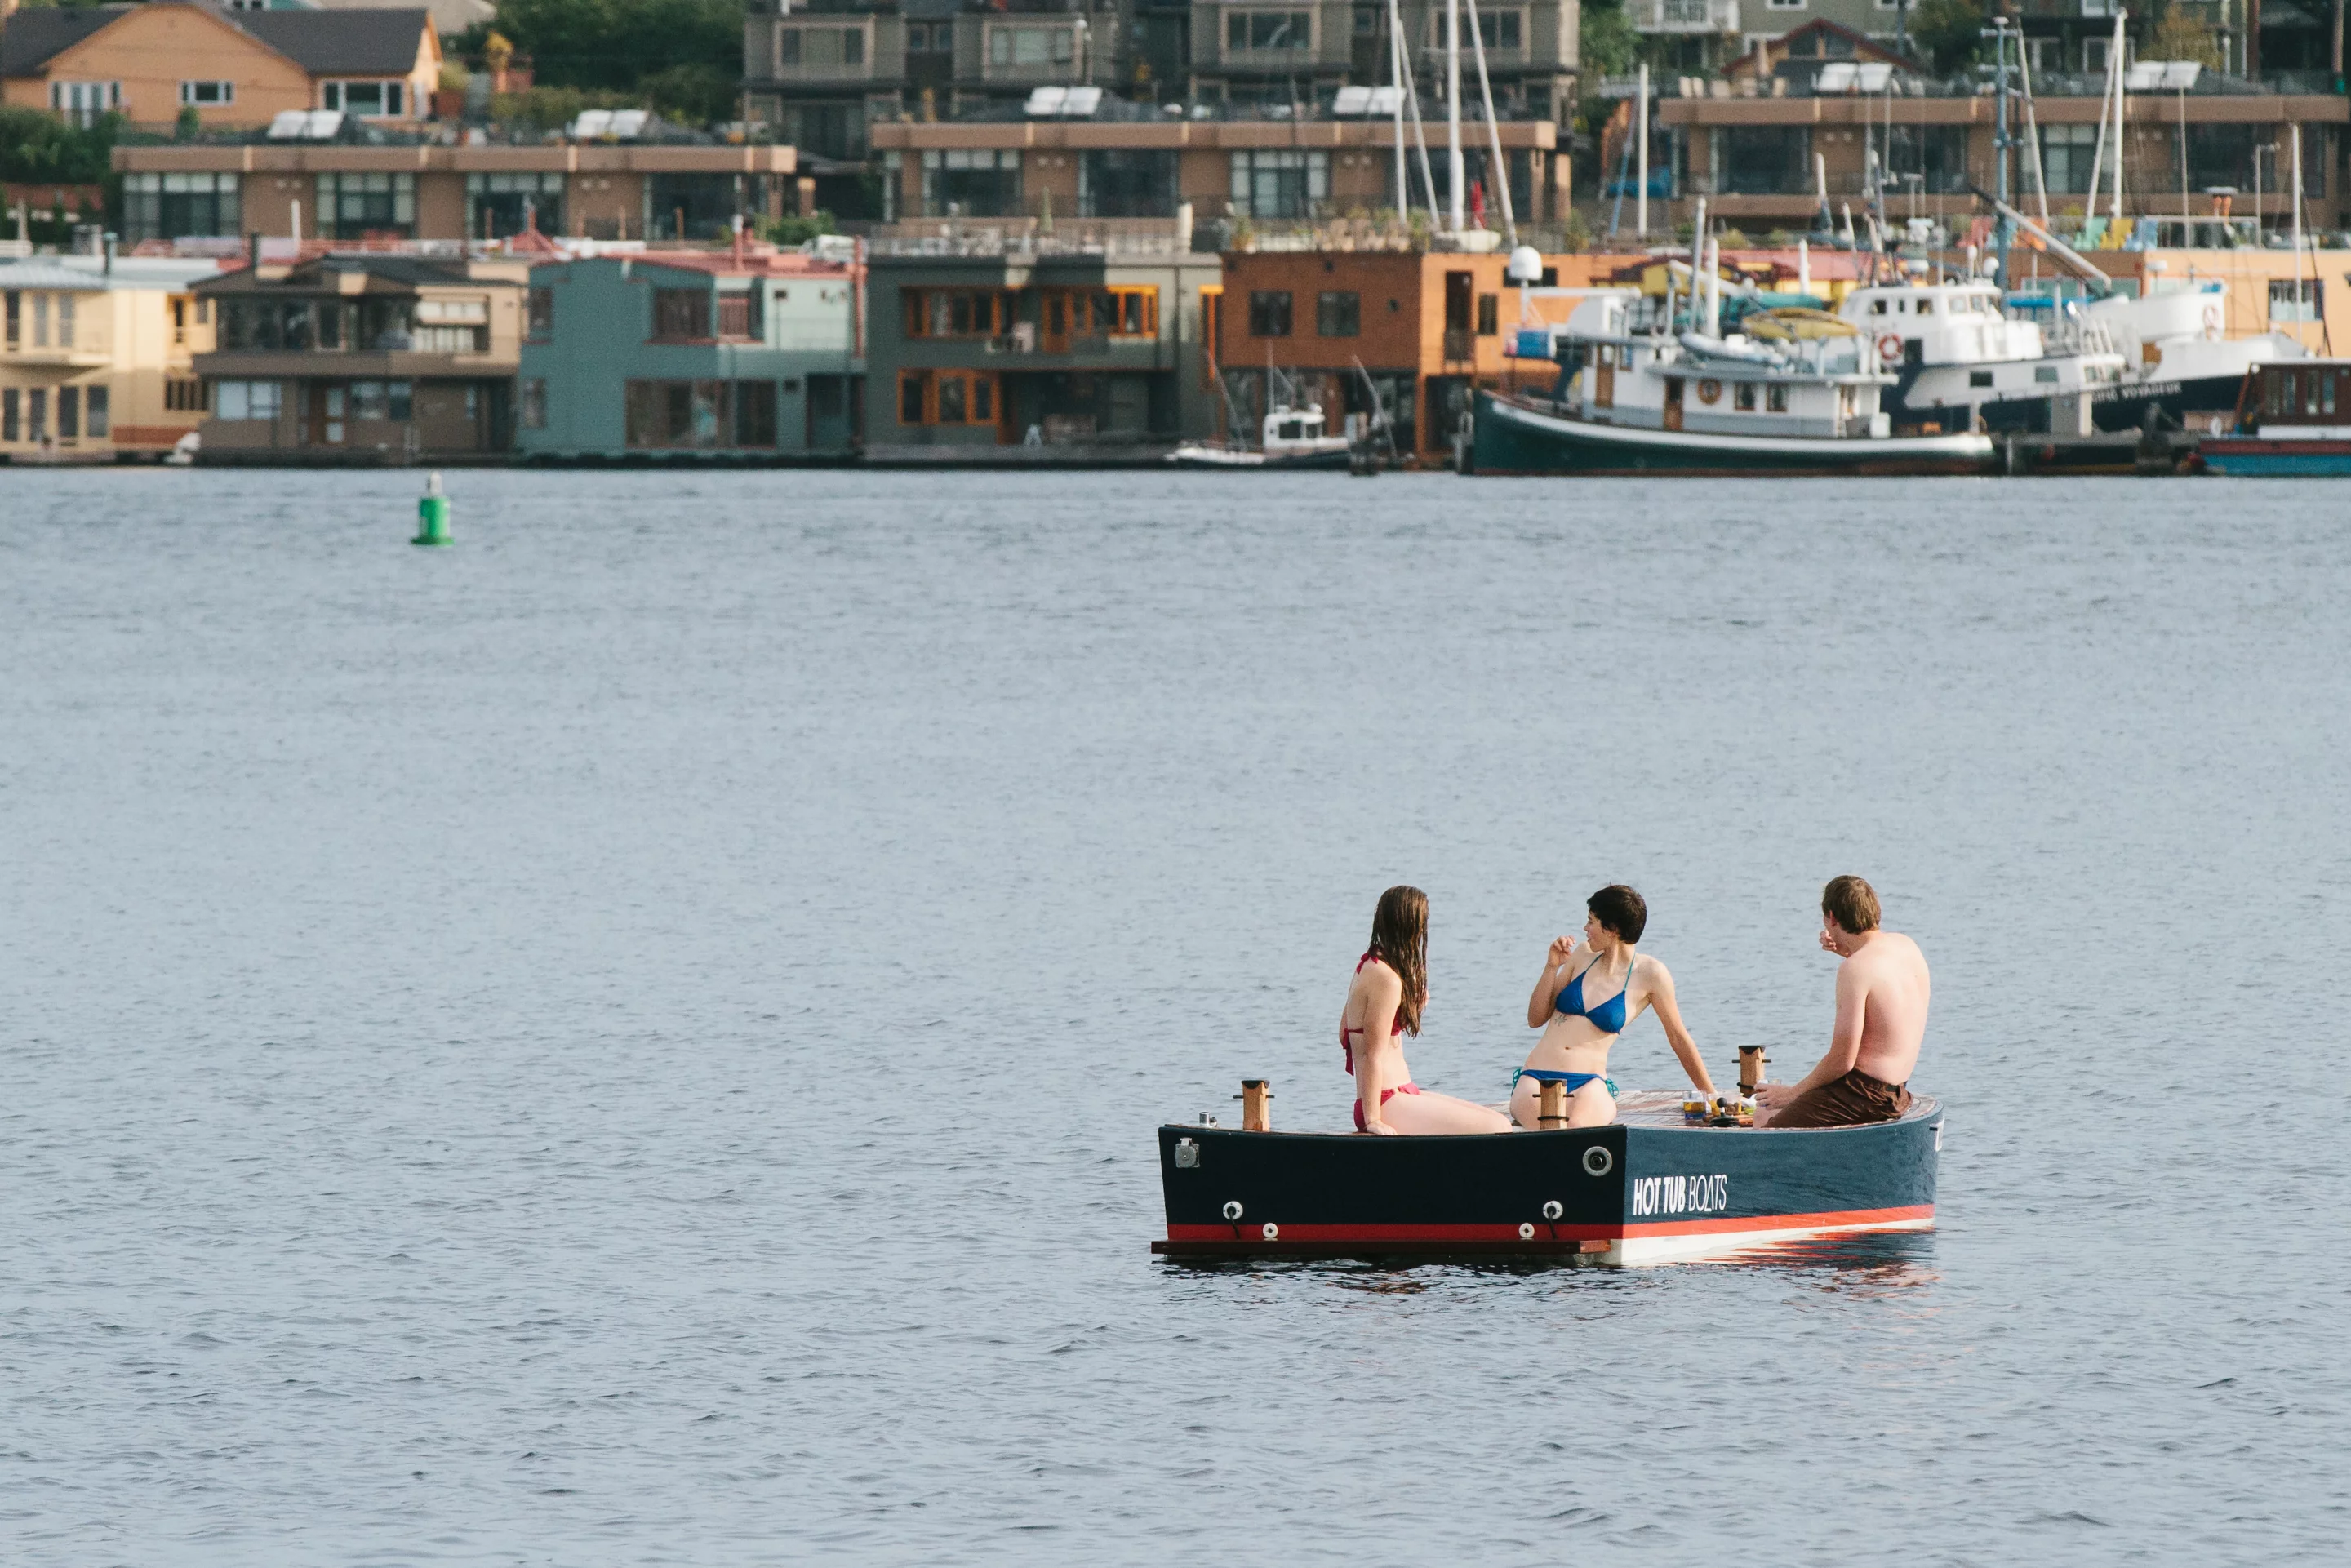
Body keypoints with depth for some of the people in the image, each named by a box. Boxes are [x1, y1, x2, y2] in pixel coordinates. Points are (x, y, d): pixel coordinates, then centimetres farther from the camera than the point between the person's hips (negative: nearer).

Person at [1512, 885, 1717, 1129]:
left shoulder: (1649, 973, 2)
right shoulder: (1583, 954, 15)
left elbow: (1678, 1038, 11)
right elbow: (1536, 1019, 19)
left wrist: (1711, 1097, 15)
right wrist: (1552, 967, 3)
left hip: (1588, 1083, -3)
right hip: (1536, 1079, 3)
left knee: (1577, 1126, -41)